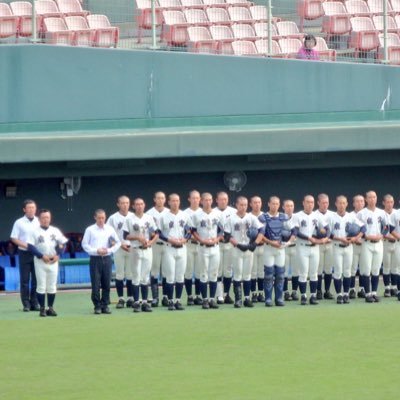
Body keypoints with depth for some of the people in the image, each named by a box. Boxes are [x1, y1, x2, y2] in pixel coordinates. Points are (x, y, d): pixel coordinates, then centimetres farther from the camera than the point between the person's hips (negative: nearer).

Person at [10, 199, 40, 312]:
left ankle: (34, 303, 9)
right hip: (24, 253, -2)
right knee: (25, 279, -1)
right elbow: (14, 238, -2)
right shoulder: (19, 223, -1)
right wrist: (25, 245, -15)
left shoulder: (39, 222, 7)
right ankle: (26, 303, 2)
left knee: (36, 279, 3)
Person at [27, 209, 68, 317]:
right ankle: (42, 308, 2)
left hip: (53, 262, 3)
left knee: (52, 286, 6)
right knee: (41, 286, -3)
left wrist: (57, 255, -6)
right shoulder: (35, 232, -2)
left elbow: (63, 244, 9)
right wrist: (42, 256, -17)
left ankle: (51, 308, 13)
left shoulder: (55, 231, 7)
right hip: (40, 262, -3)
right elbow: (30, 247, -9)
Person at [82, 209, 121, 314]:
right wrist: (96, 251, -11)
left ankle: (105, 305, 10)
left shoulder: (110, 229, 8)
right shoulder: (90, 230, 1)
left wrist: (109, 250, -6)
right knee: (96, 284, -4)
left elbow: (118, 242, 10)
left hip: (107, 258, 2)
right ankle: (97, 306, 2)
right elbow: (84, 244, -1)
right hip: (95, 258, -2)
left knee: (106, 284, 3)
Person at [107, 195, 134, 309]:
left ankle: (130, 298, 9)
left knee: (131, 274, 4)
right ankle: (121, 299, 4)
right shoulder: (113, 218, 0)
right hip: (119, 249, -2)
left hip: (132, 249, 2)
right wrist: (121, 244, -11)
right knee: (119, 274, 0)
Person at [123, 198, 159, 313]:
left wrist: (151, 242, -7)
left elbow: (156, 234, 11)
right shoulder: (129, 219, -2)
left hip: (148, 250, 3)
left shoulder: (149, 218, 9)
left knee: (145, 277, 6)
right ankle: (136, 302, -1)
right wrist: (137, 237, -16)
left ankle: (145, 302, 9)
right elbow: (126, 236, -4)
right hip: (136, 250, -3)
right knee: (136, 277, -4)